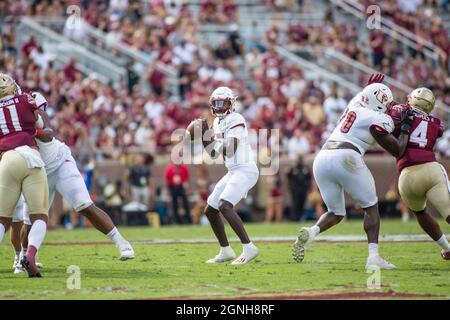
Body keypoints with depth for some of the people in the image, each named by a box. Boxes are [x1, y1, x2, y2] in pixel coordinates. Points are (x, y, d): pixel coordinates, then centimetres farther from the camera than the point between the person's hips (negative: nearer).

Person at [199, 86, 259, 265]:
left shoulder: (235, 120, -12)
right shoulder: (218, 122, 16)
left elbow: (230, 151, -21)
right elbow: (213, 154, 18)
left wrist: (211, 137, -18)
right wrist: (204, 135, 6)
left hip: (245, 170, -10)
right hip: (233, 172, 10)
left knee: (224, 205, -26)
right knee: (210, 210, 13)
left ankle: (248, 248, -26)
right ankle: (225, 251, 23)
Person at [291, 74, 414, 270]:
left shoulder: (354, 105, 18)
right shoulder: (377, 120, -1)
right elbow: (398, 151, 7)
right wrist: (406, 127, 18)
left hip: (322, 158, 7)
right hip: (345, 158, -7)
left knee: (335, 213, 18)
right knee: (371, 208, 9)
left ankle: (311, 232, -12)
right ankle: (373, 257, -5)